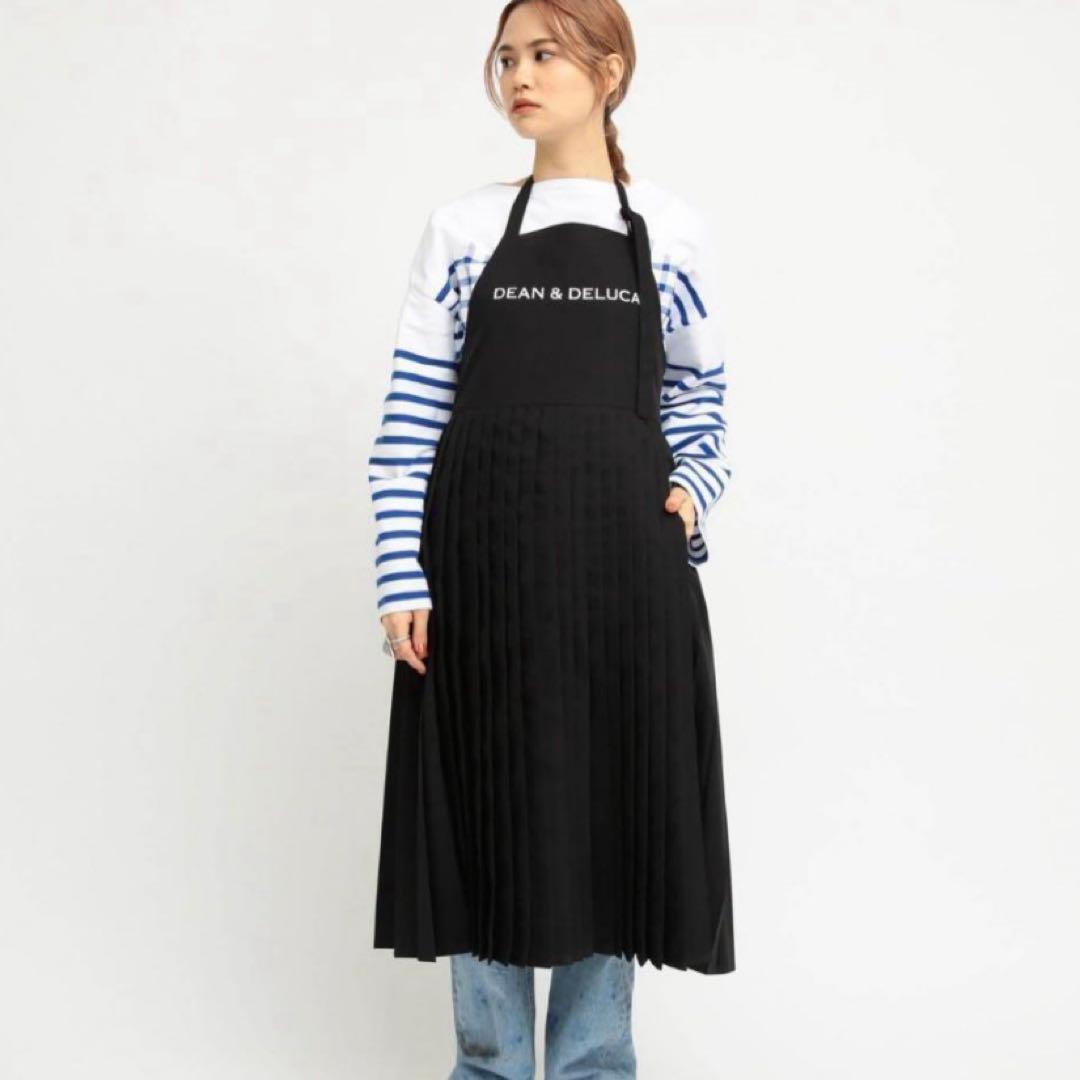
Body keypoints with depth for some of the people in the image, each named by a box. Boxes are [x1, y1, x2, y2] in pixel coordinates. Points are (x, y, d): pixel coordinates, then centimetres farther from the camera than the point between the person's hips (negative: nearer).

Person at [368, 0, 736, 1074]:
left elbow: (697, 403, 14)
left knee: (612, 806, 6)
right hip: (482, 561, 0)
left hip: (623, 563, 0)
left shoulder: (671, 230, 7)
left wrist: (694, 490, -5)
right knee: (485, 809, 6)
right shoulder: (461, 227, 6)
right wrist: (401, 577, -6)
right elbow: (409, 418, 1)